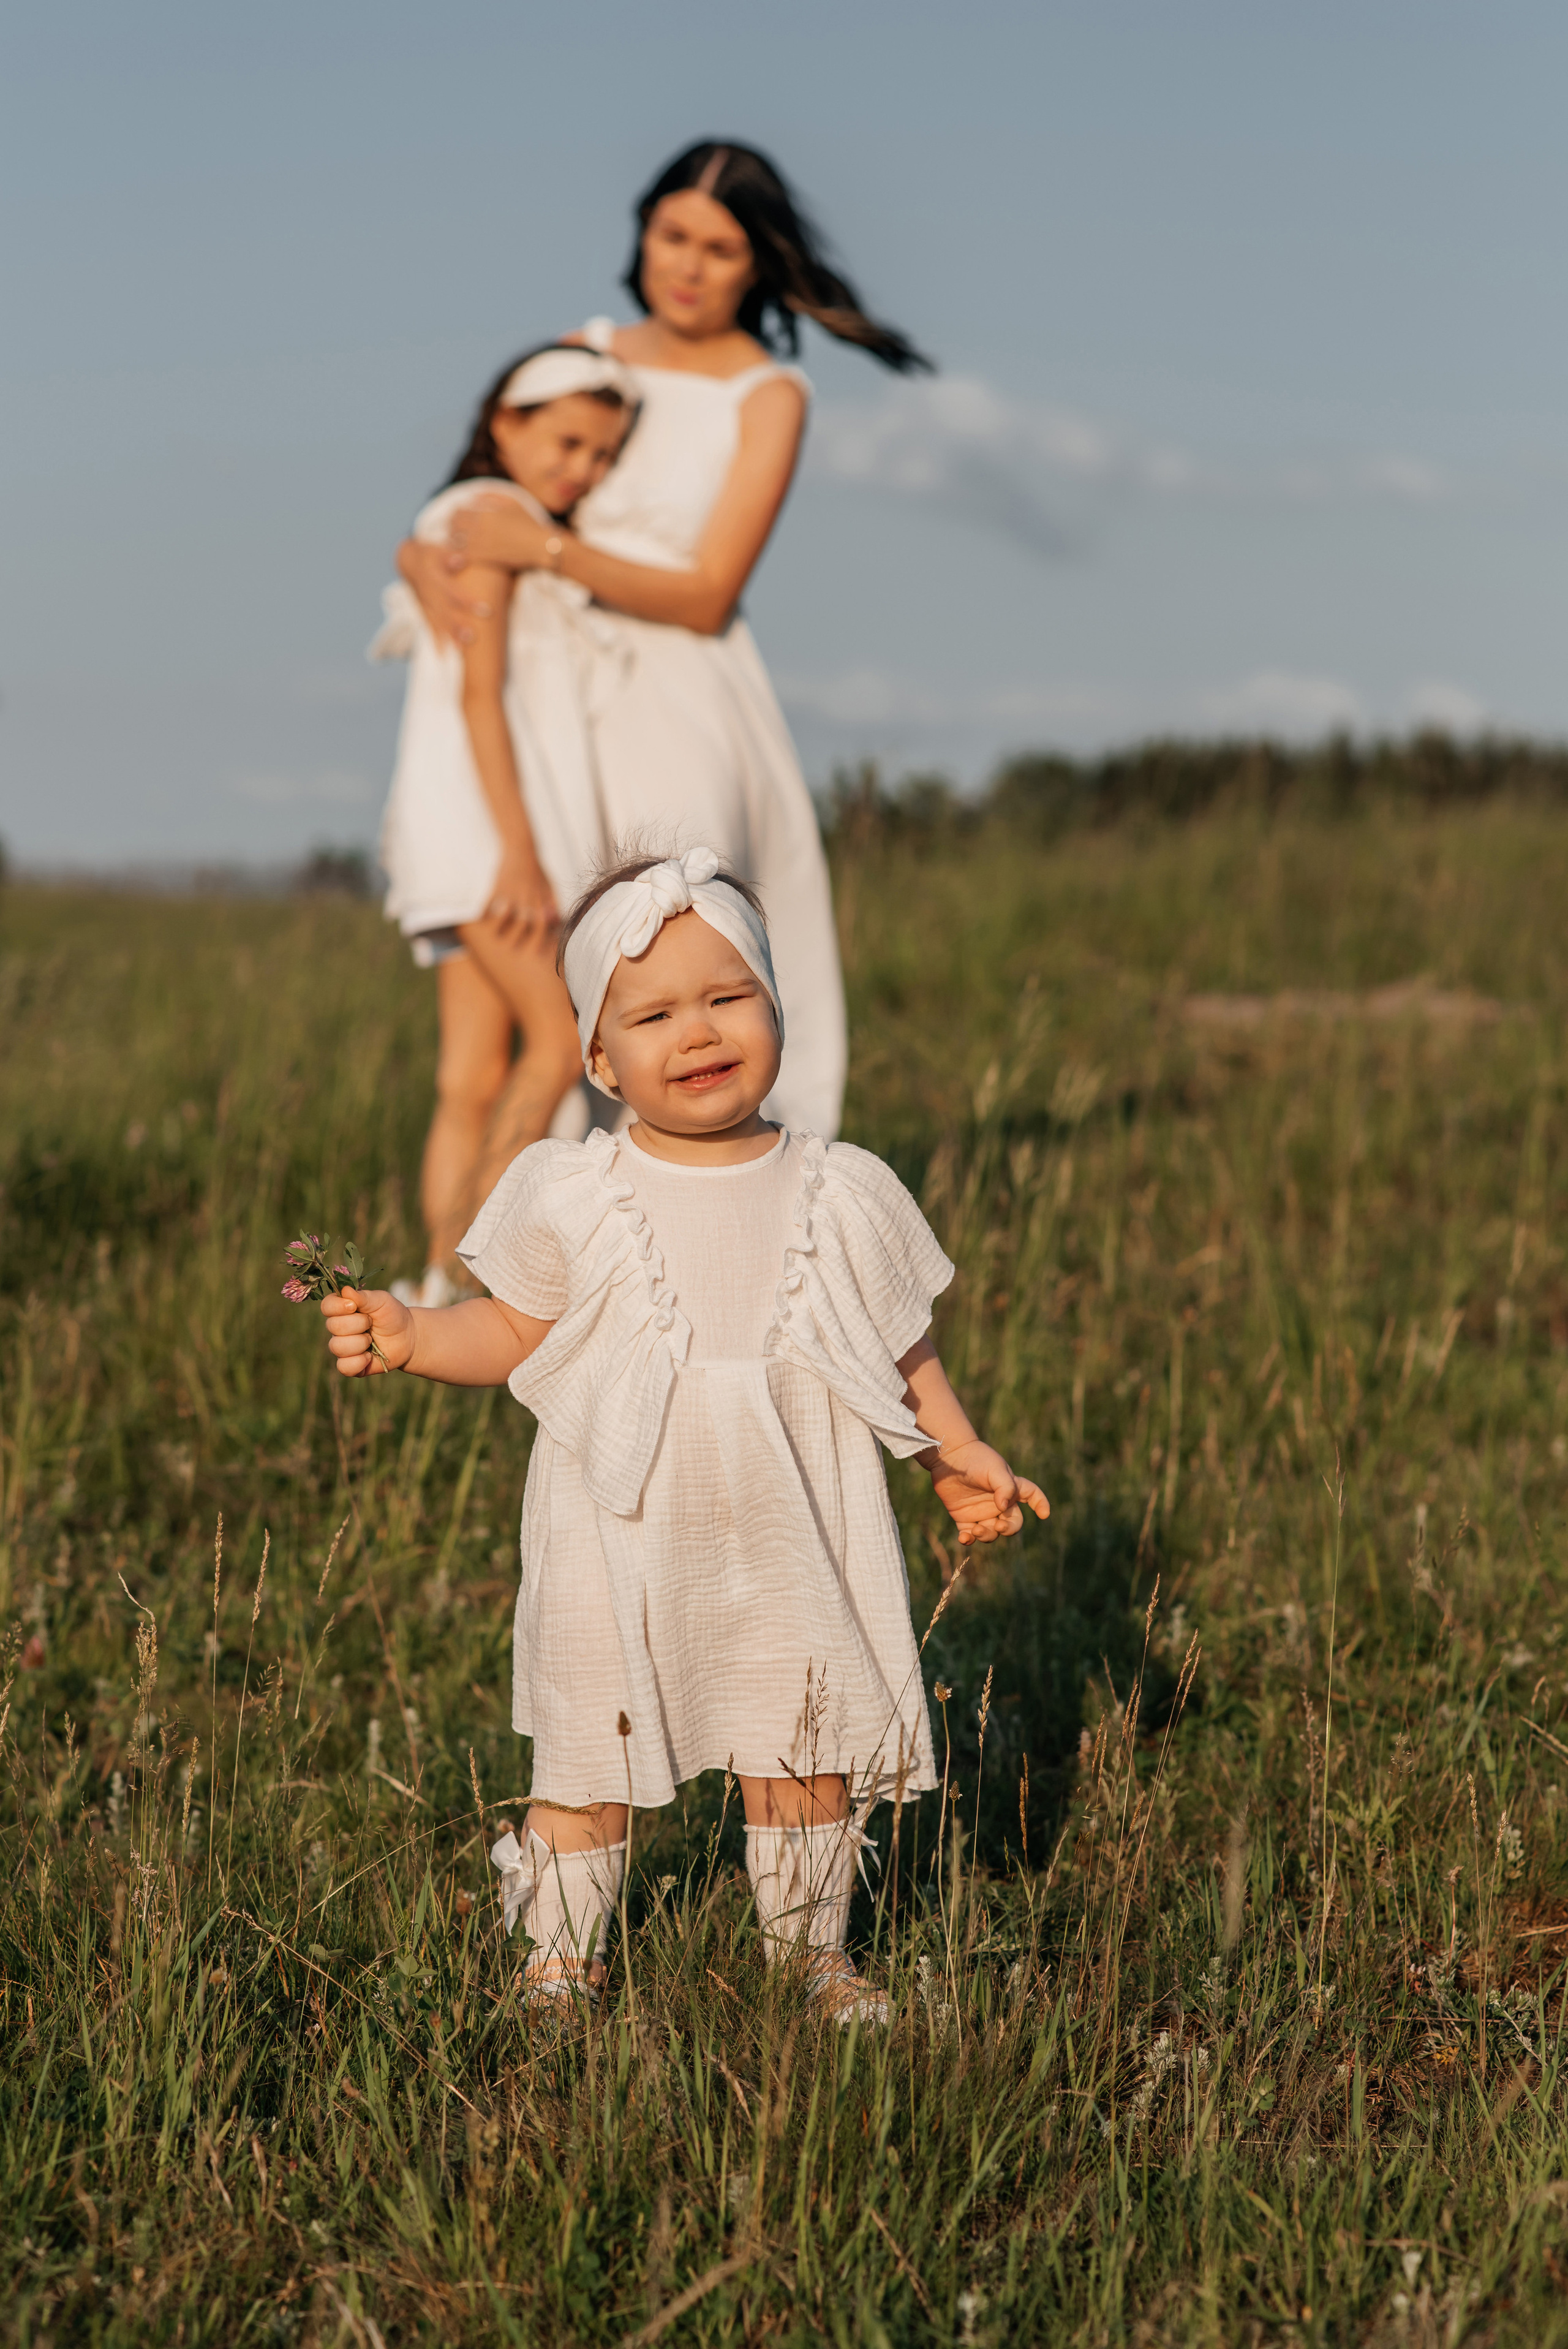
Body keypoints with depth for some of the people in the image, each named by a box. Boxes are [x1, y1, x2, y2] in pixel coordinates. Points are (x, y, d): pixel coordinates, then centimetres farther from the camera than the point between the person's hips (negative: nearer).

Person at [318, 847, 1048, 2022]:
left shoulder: (841, 1196, -2)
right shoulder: (569, 1202, -7)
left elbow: (899, 1349, 9)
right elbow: (513, 1332, 3)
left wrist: (958, 1453, 2)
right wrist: (406, 1335, -12)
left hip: (788, 1542, 1)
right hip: (618, 1541, -1)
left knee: (807, 1764, 9)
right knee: (587, 1762, 8)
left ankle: (812, 1959, 29)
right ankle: (560, 1966, 27)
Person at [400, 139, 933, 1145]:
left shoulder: (769, 397, -3)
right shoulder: (589, 355, 9)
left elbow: (707, 598, -10)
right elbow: (472, 507, 11)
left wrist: (547, 548, -19)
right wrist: (429, 562, -12)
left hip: (686, 708, -4)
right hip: (570, 703, 4)